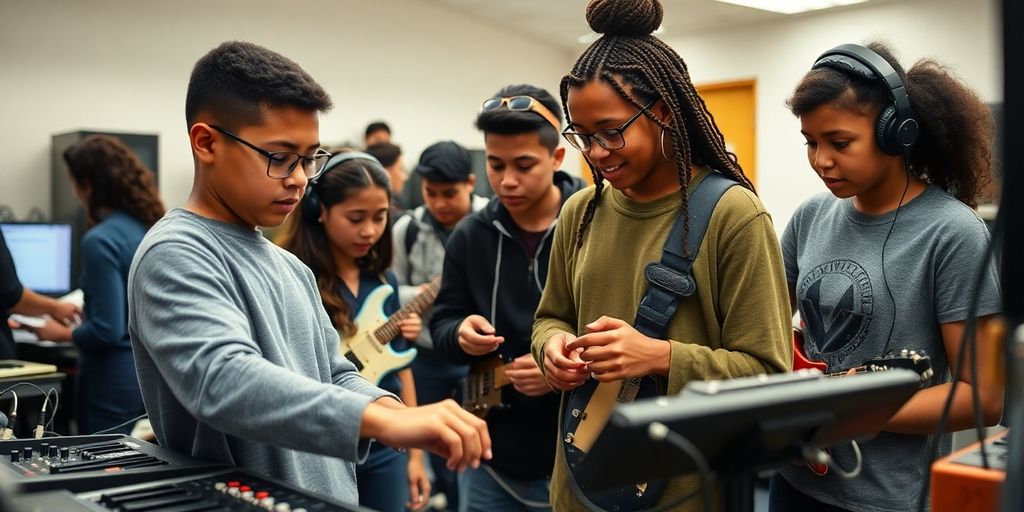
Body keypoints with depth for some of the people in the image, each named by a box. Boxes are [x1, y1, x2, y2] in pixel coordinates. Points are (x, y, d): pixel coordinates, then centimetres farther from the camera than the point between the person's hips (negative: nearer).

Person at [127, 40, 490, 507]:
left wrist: (393, 412, -9)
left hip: (329, 497, 8)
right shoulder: (176, 257, -17)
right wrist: (384, 421, -42)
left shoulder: (291, 268, 10)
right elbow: (222, 379, -32)